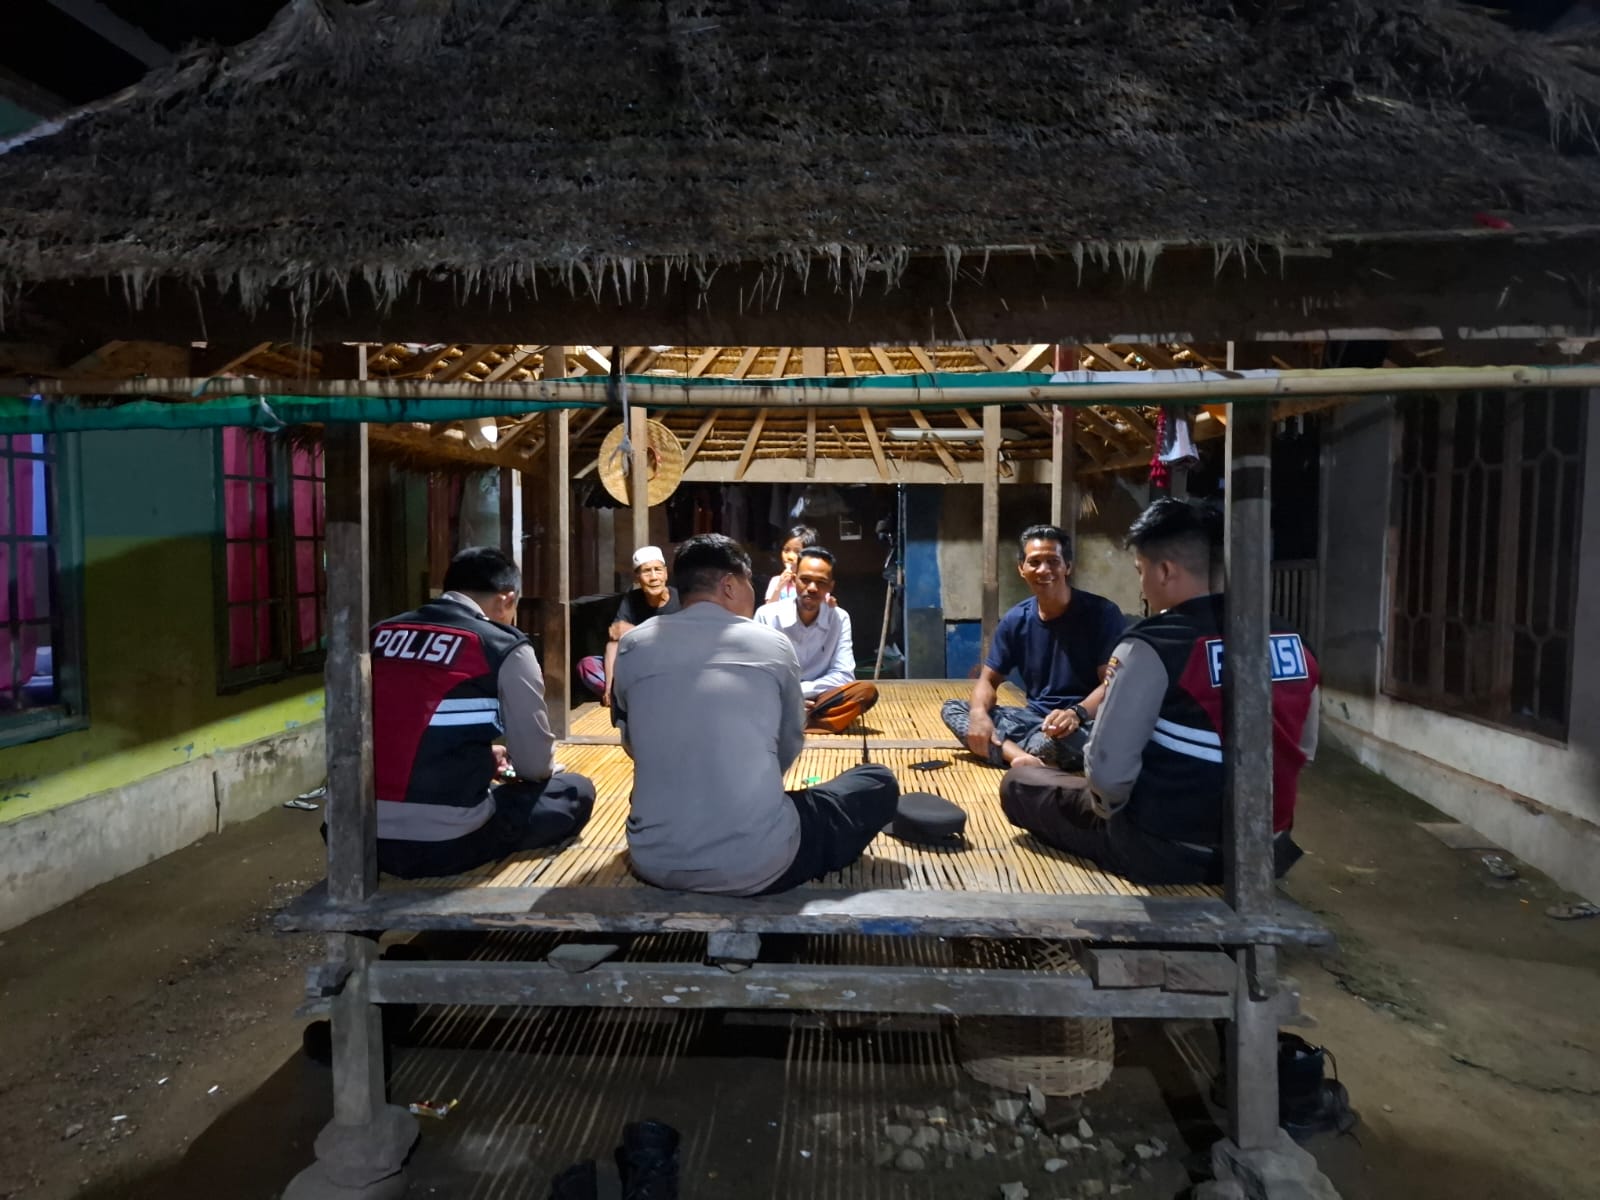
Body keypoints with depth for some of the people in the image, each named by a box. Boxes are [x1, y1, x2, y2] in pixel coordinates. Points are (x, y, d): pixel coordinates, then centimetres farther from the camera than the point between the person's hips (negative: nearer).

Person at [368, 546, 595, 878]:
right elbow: (536, 764, 0)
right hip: (447, 844, -6)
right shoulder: (505, 648, -6)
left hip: (364, 838, 6)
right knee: (576, 792, 14)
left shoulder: (380, 634, 10)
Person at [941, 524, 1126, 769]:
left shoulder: (1102, 613, -10)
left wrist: (1077, 713, -35)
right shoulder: (1015, 620, 3)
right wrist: (979, 713, -19)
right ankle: (1022, 757, -33)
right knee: (952, 708, -10)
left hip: (1086, 723, -5)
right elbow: (989, 679, 5)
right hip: (1035, 717, 5)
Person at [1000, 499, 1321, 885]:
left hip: (1166, 854, -7)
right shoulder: (1292, 644, -3)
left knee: (1019, 784, 10)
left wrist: (1111, 808, 2)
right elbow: (1302, 750, 10)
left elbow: (1108, 770, -19)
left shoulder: (1151, 647, -20)